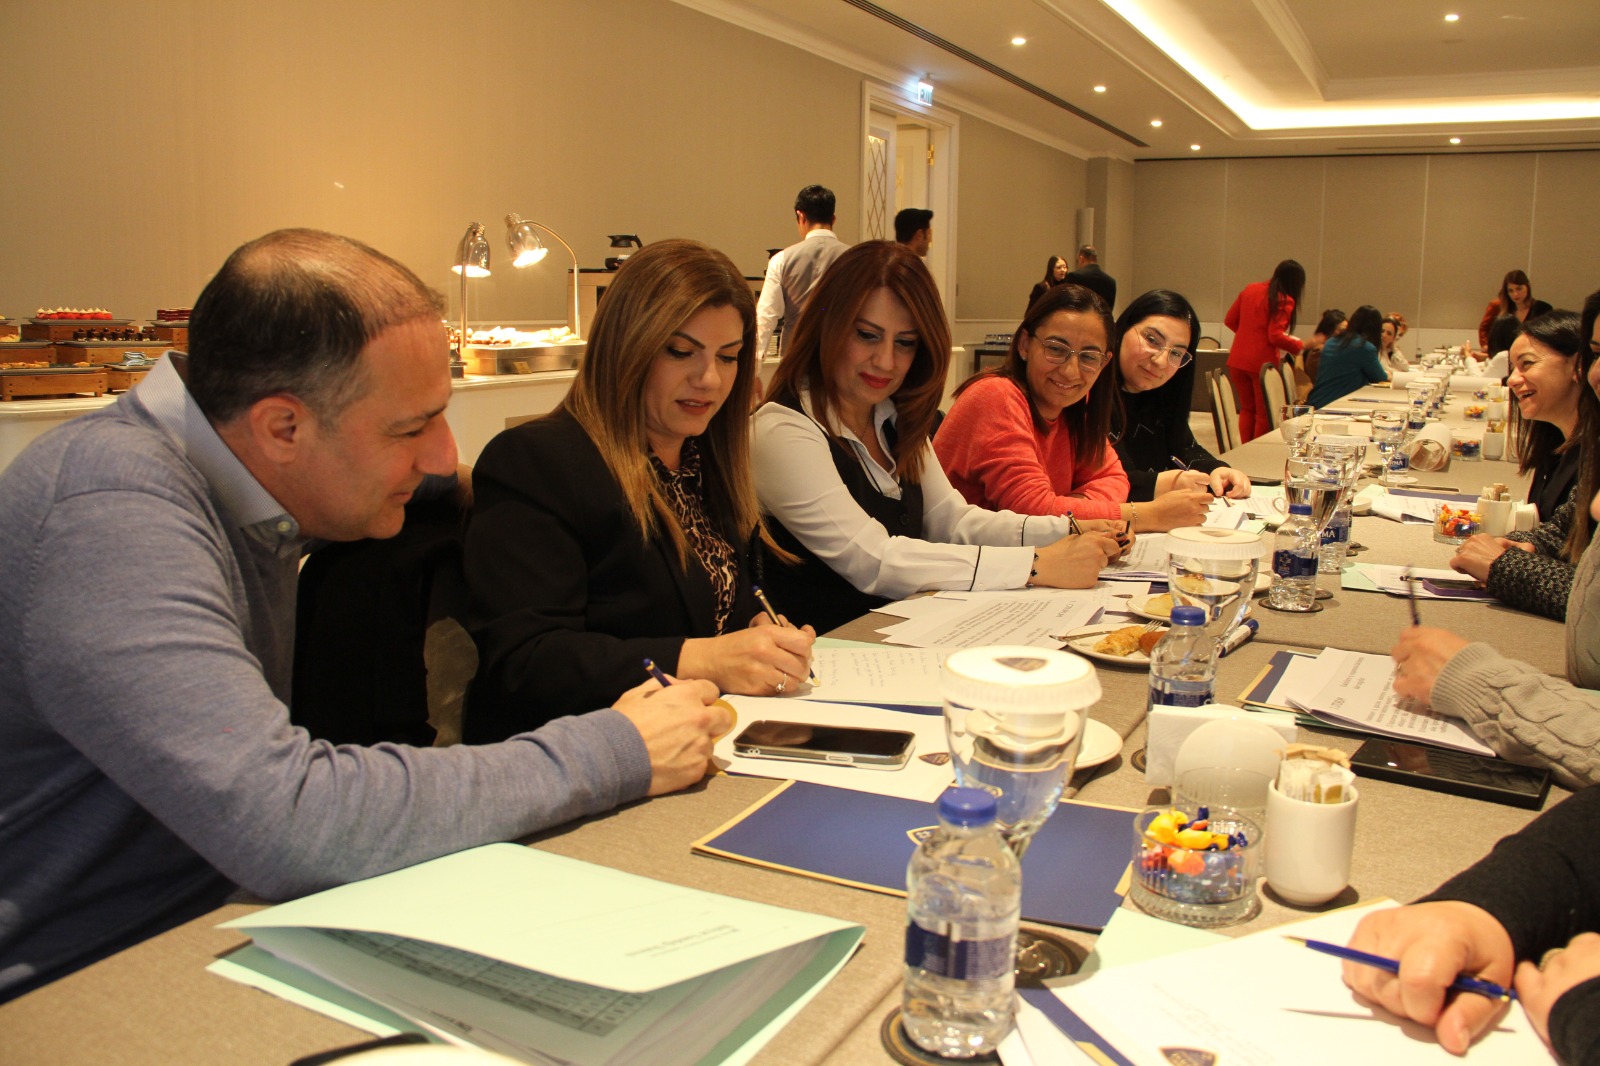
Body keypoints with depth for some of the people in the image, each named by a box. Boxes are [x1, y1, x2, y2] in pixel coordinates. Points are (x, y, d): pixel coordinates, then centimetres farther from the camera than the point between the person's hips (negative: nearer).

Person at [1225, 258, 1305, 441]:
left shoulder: (1250, 289, 9)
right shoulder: (1285, 301, -10)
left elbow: (1230, 320, 14)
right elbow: (1276, 337, -16)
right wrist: (1298, 345, 0)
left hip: (1237, 360, 6)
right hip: (1262, 363, -6)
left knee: (1247, 409, 19)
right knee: (1264, 414, 8)